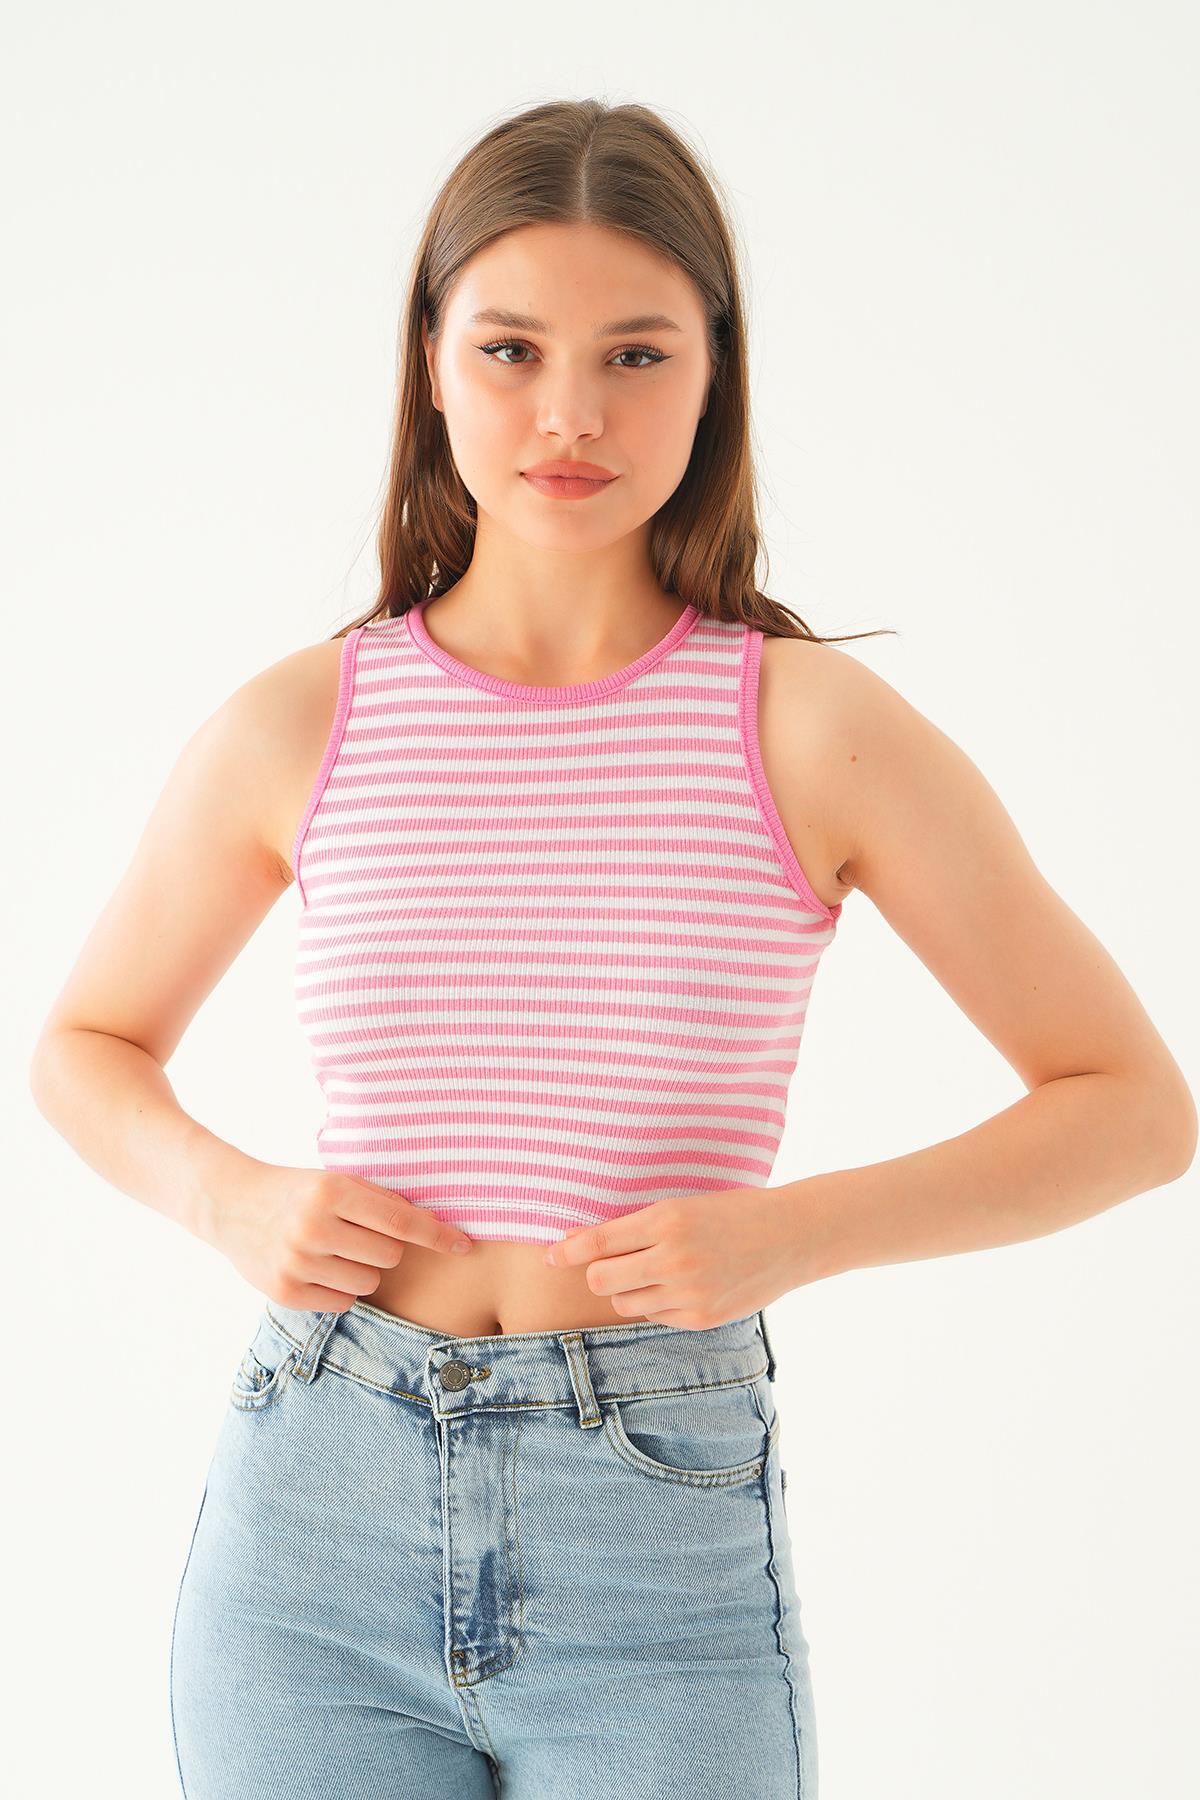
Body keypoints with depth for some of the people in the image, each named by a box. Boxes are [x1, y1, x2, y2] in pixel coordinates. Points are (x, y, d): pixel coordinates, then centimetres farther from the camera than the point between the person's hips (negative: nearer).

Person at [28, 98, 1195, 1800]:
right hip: (316, 1528, 2)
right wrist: (229, 1200, -3)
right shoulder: (295, 730, 1)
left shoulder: (812, 729, -4)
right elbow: (85, 1047, 18)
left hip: (665, 1546, -1)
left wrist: (793, 1232, -12)